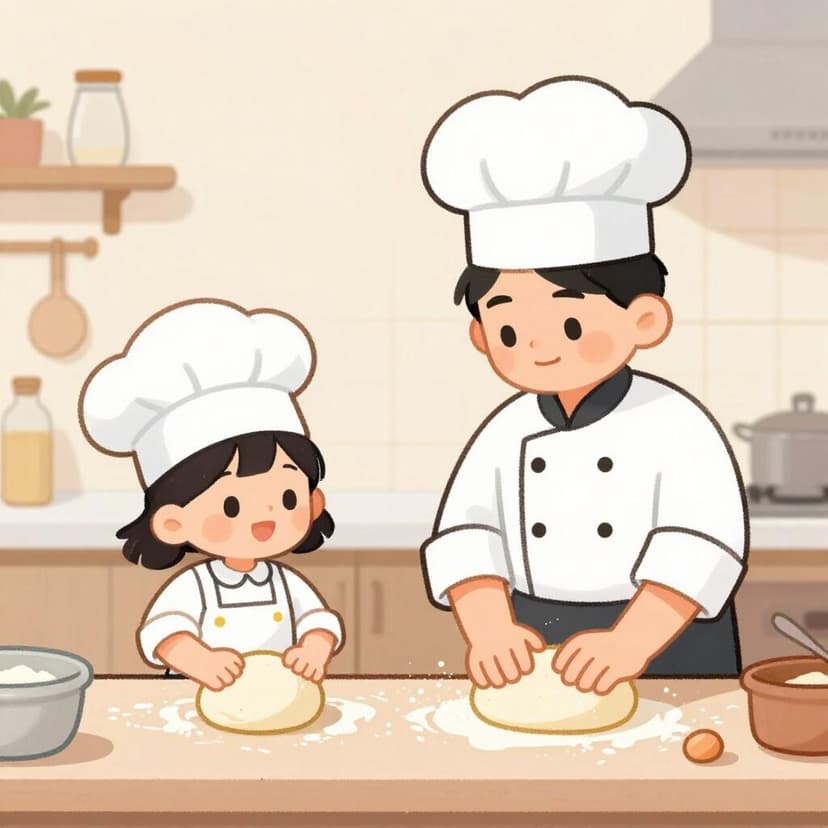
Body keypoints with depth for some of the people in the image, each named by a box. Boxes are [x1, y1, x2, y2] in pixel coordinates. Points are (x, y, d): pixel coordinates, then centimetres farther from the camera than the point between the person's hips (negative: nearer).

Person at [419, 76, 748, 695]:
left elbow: (699, 545, -21)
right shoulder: (507, 433, 0)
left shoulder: (676, 427, -13)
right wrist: (491, 631, -24)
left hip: (667, 653, -3)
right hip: (533, 656, 4)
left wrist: (630, 643, -30)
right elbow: (466, 535, -7)